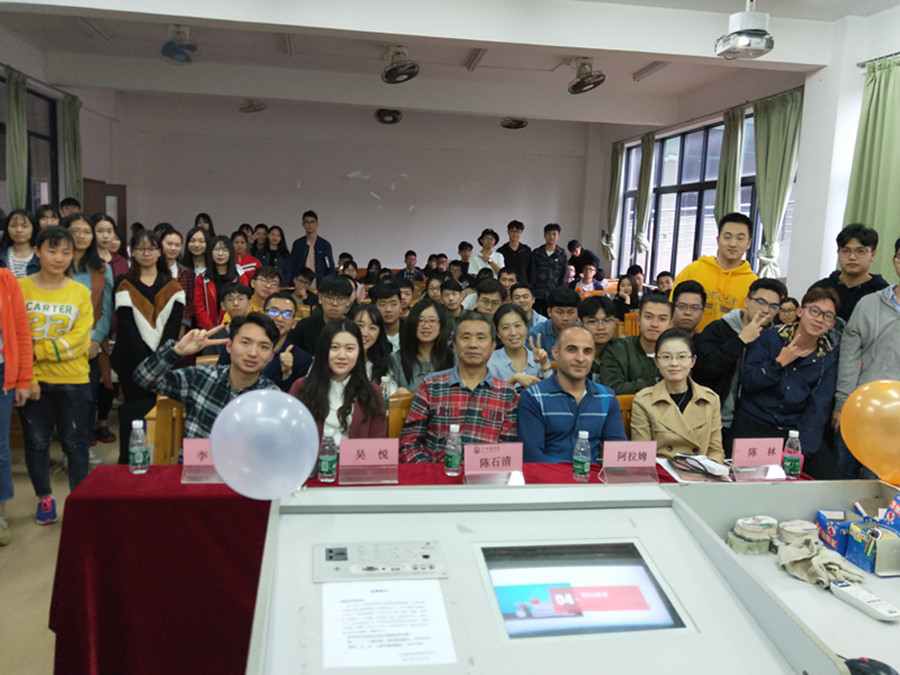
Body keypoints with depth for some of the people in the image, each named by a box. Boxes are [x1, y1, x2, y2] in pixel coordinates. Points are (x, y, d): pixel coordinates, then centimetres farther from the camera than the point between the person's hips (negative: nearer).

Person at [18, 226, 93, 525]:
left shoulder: (80, 292, 0)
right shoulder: (21, 288, -1)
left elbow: (78, 341, -8)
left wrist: (37, 350, -15)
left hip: (73, 381, 0)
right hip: (34, 381, 0)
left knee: (75, 443, 5)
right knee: (36, 442, 11)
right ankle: (45, 498, 28)